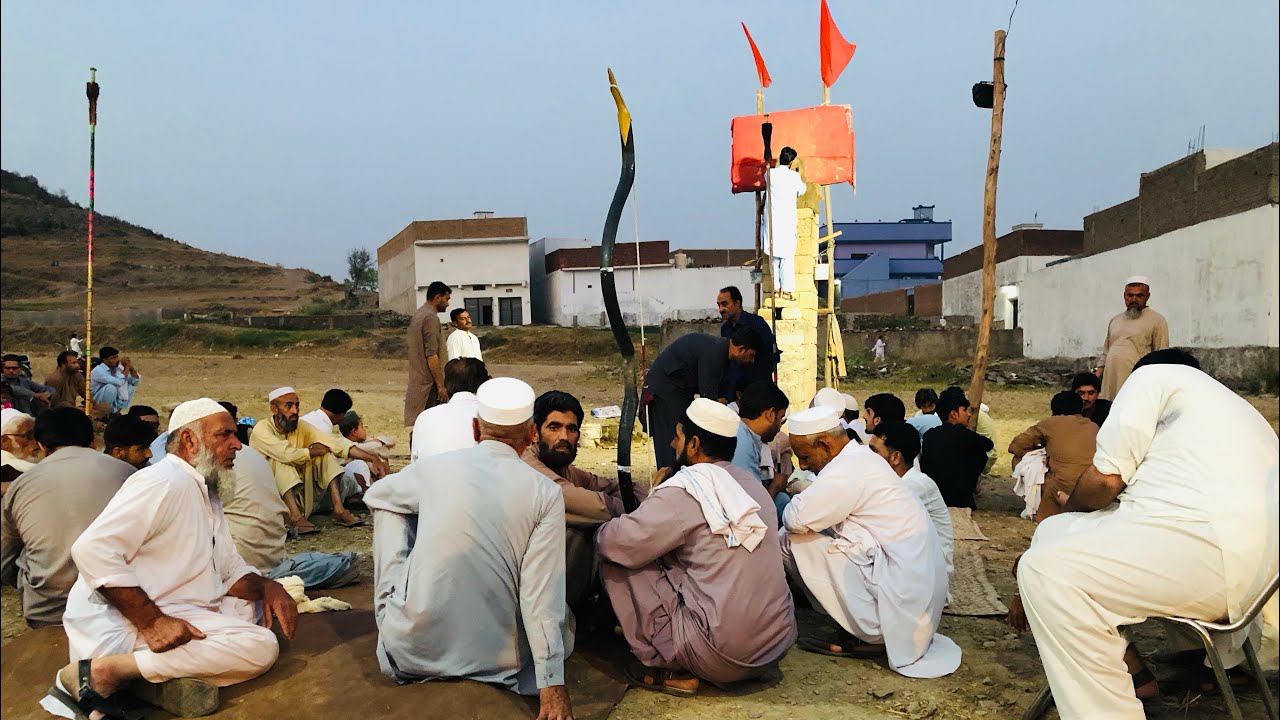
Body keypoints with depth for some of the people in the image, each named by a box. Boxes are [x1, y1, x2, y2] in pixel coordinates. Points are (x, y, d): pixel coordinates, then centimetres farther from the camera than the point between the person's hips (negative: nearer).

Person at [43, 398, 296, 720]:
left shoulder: (206, 497, 21)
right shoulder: (165, 480, -11)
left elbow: (232, 570, 20)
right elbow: (93, 549, -22)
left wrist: (266, 587, -2)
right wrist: (152, 621, -26)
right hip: (126, 622, -10)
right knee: (261, 645, -19)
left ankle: (167, 673, -11)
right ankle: (104, 671, -18)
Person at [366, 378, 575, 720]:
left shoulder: (434, 467, -4)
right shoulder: (546, 493, -9)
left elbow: (375, 495, 18)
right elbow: (542, 595, -13)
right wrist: (552, 686, -11)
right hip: (495, 659, 0)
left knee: (391, 508, 18)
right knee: (560, 617, 29)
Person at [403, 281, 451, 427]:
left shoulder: (418, 315, 16)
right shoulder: (431, 317, -14)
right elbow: (432, 355, -20)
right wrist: (441, 386, -18)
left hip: (417, 381, 10)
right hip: (428, 383, -10)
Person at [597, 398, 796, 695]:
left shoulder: (685, 489, -13)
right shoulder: (752, 482, 9)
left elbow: (621, 543, -14)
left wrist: (600, 534, 8)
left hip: (722, 657, -8)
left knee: (617, 563, 0)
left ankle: (668, 668, 4)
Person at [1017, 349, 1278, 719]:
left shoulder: (1152, 375, 7)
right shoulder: (1231, 404, 32)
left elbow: (1106, 479, -3)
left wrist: (1072, 504, 18)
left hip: (1211, 549, -10)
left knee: (1044, 570, -16)